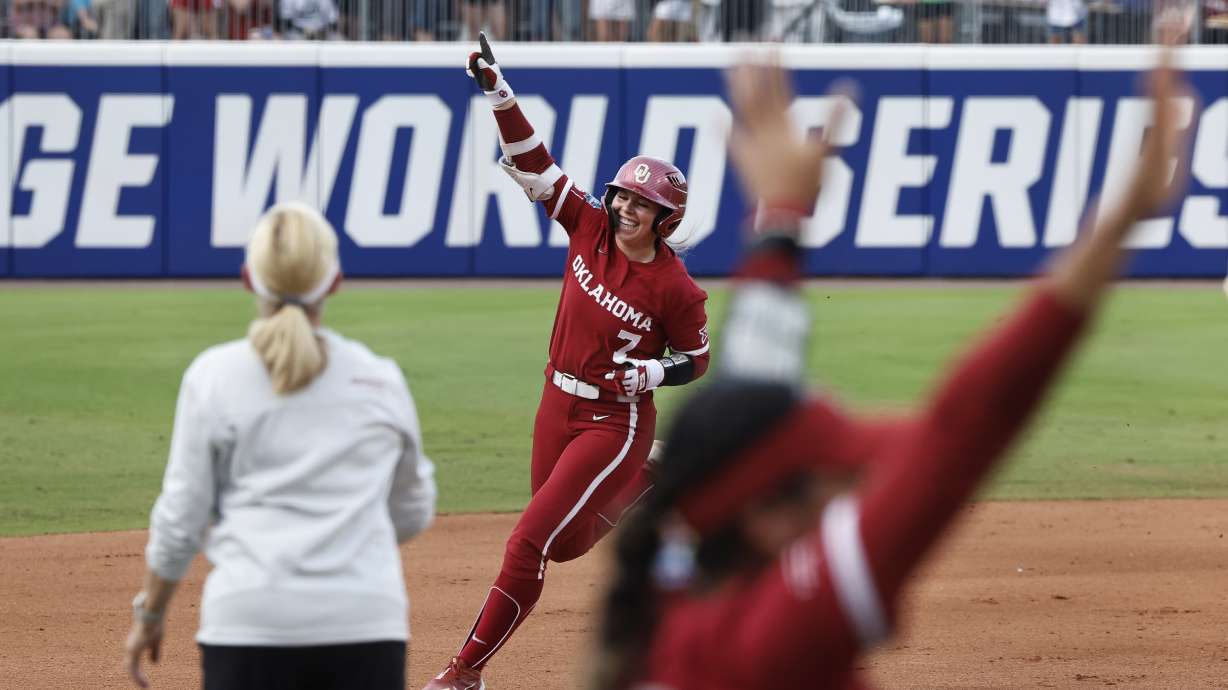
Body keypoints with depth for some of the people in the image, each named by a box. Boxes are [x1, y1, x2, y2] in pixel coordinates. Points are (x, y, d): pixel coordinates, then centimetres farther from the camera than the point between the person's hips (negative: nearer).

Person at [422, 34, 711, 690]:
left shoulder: (675, 289, -17)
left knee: (532, 538, -12)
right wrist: (499, 94, -16)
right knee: (566, 543, 20)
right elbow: (534, 166, -6)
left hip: (616, 420, -6)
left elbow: (696, 360, -3)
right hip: (559, 405, 7)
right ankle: (645, 481, 46)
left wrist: (647, 375, -23)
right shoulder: (591, 228, -6)